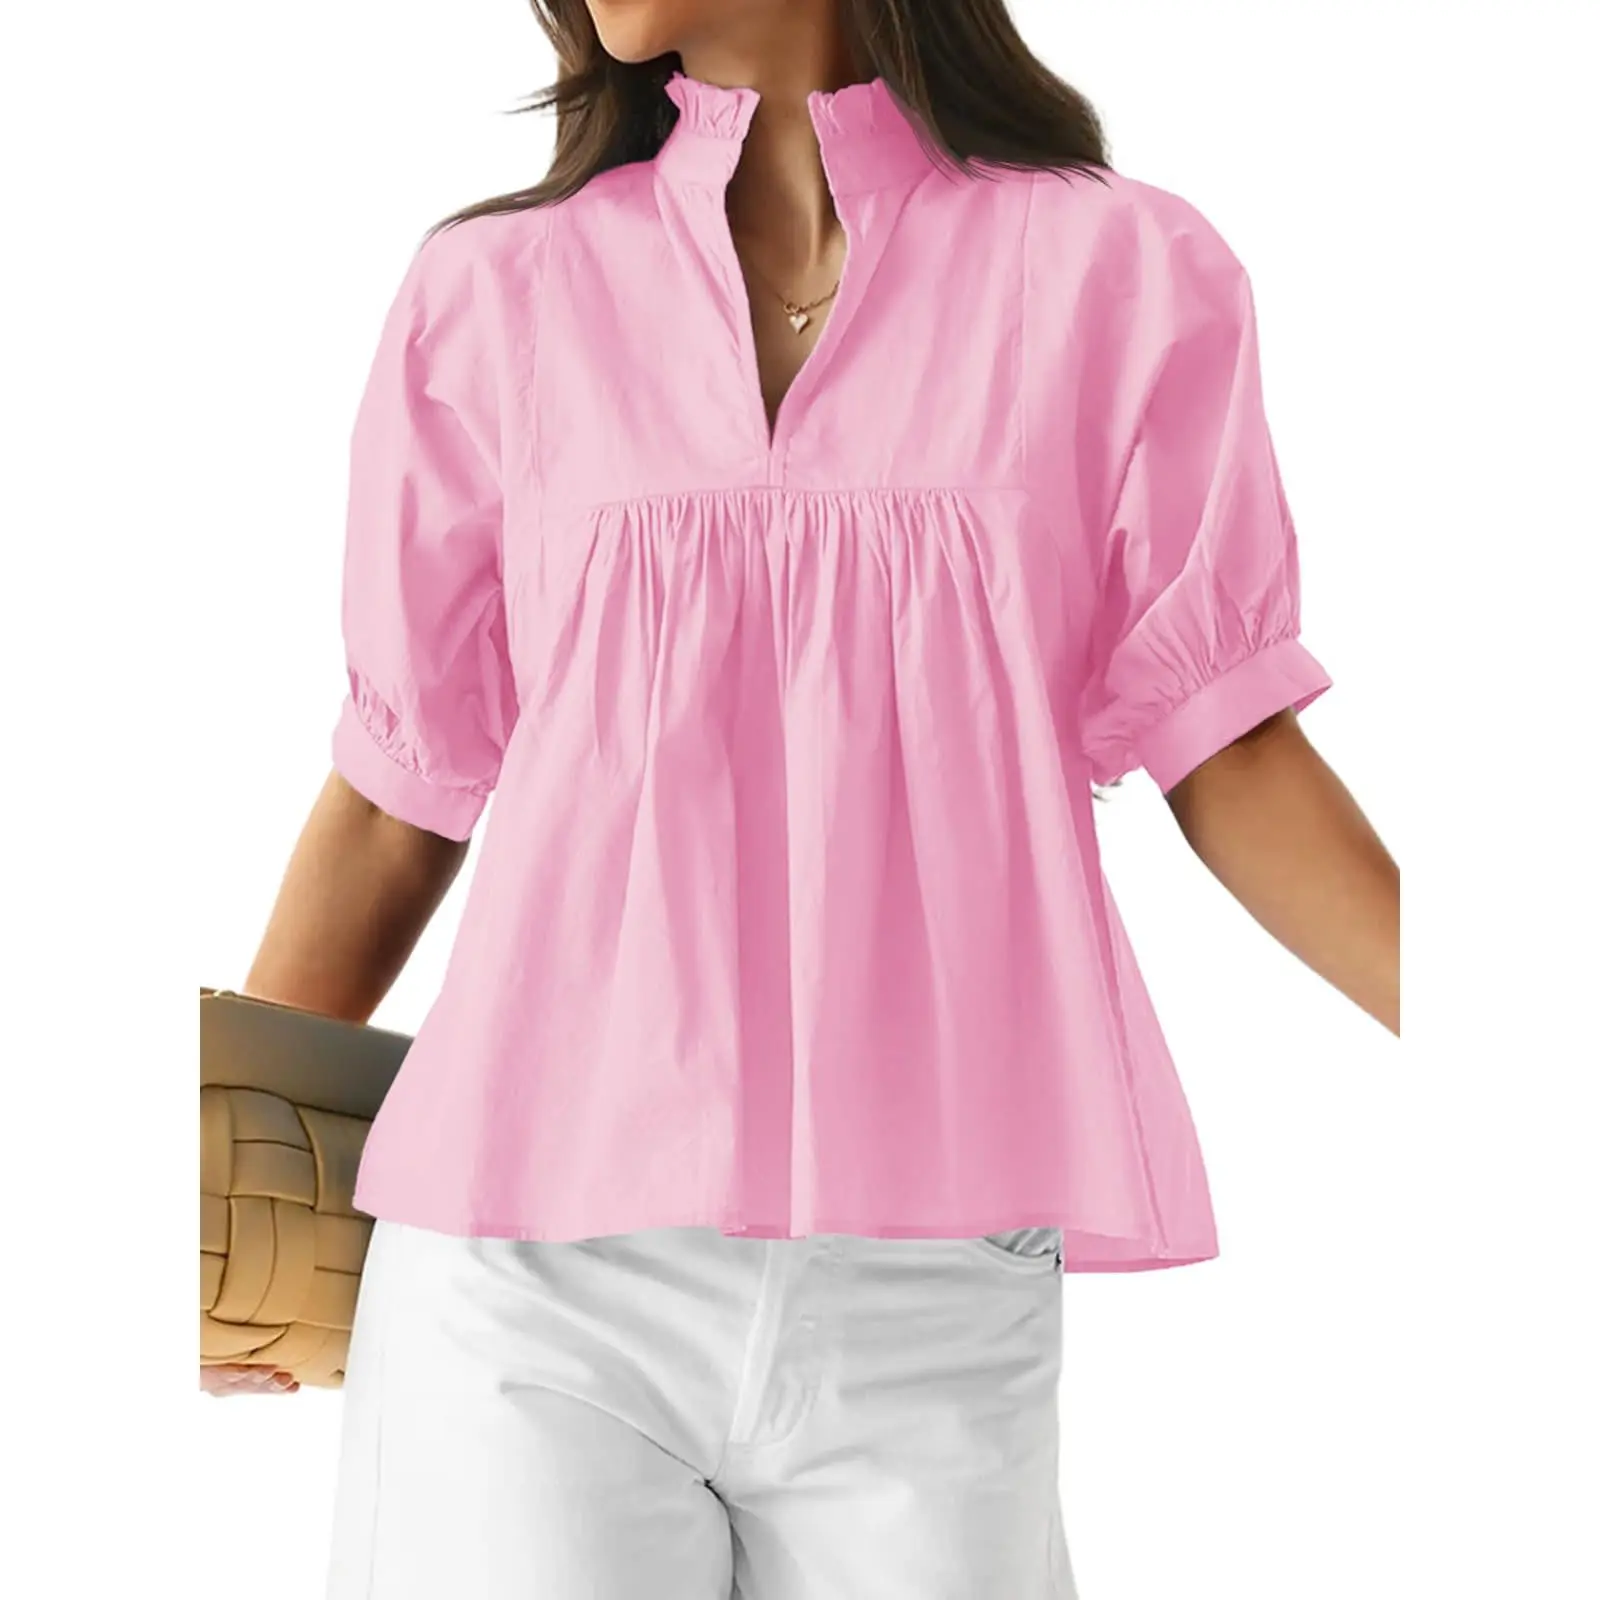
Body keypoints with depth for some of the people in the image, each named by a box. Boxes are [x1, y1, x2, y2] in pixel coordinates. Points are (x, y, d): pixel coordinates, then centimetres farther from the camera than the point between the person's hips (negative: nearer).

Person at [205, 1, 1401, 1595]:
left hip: (928, 1296, 0)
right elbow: (402, 786, 9)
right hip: (527, 1275, 1)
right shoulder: (492, 294, 5)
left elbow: (1222, 744, 3)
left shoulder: (1121, 273, 2)